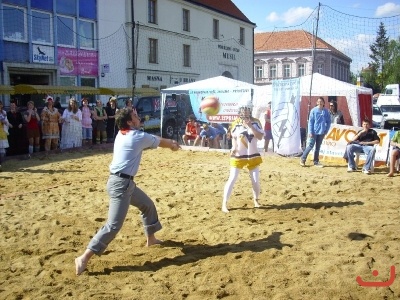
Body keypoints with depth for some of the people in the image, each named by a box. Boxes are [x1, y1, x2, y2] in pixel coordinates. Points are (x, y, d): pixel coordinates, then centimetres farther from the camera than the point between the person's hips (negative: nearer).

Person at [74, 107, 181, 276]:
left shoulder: (122, 135, 11)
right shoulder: (139, 136, -11)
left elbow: (155, 140, 25)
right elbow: (160, 142, 8)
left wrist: (170, 143, 26)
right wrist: (173, 145, 28)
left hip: (125, 182, 10)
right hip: (121, 183, -10)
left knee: (147, 205, 26)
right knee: (114, 225, -13)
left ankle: (151, 238, 43)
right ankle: (84, 258, -14)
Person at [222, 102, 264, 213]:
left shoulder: (255, 122, -2)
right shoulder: (235, 123, -1)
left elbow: (260, 137, -12)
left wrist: (250, 126, -19)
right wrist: (233, 147, -8)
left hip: (253, 155, 1)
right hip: (238, 156, -1)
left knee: (256, 180, 7)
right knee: (232, 179, -8)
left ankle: (256, 200, 32)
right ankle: (224, 204, -4)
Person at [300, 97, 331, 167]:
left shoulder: (326, 111, 3)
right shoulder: (313, 110, -5)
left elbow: (328, 122, 9)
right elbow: (310, 121, -6)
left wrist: (326, 131, 1)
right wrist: (310, 132, -11)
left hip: (321, 132, 3)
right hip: (314, 132, -3)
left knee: (318, 147, 10)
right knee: (310, 146, -4)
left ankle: (316, 161, 17)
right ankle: (302, 159, 7)